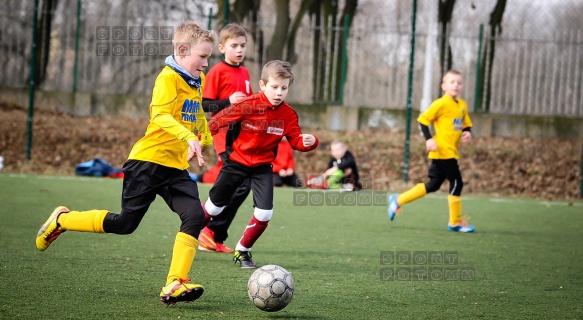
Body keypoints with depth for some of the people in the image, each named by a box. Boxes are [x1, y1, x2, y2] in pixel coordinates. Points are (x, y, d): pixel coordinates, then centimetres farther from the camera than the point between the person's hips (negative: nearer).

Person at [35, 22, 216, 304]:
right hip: (148, 161, -7)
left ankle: (175, 285, -15)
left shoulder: (198, 81, 12)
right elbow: (160, 115, -31)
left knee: (195, 216, -14)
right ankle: (61, 220, 21)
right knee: (124, 223, -2)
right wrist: (188, 138, -43)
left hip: (176, 167, 7)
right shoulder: (168, 78, -14)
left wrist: (206, 138, 26)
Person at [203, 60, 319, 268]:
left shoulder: (288, 115, -12)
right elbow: (219, 121, -15)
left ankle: (242, 251, 11)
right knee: (214, 207, 12)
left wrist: (309, 141, -29)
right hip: (236, 162, -2)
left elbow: (296, 140, -8)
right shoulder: (247, 106, -22)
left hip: (262, 167, 2)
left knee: (265, 213, -12)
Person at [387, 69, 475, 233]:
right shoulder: (441, 104, -11)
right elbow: (423, 120, -9)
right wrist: (429, 139, -19)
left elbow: (466, 125, 21)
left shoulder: (462, 105, 12)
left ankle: (398, 200, 20)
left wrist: (467, 133, -1)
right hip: (443, 151, -8)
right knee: (457, 183, -7)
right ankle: (455, 222, 4)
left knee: (433, 185, 11)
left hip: (451, 152, 8)